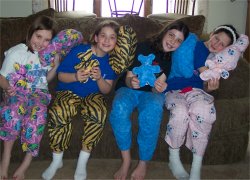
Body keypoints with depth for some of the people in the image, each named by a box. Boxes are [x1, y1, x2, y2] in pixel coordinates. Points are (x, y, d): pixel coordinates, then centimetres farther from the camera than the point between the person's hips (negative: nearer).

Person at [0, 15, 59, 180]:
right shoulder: (16, 52, -5)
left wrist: (56, 65, -1)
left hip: (39, 92, 2)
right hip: (17, 91, -2)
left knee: (38, 113, -33)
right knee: (15, 110, -38)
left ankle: (26, 164, -20)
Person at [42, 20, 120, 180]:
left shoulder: (111, 60, -1)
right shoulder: (79, 51, -9)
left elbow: (106, 90, 1)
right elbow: (61, 75, -4)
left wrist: (99, 79, -20)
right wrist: (76, 77, -25)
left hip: (93, 95, 2)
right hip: (69, 92, -2)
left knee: (99, 113, -33)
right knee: (58, 113, -34)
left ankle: (83, 161, -13)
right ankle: (57, 160, -9)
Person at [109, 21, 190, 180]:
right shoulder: (144, 47, -9)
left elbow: (156, 88, -10)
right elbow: (128, 79, -7)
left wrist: (159, 88, -34)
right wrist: (132, 82, -31)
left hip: (151, 92, 1)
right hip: (129, 88, 0)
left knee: (153, 109, -36)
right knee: (119, 107, -35)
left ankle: (143, 163, -21)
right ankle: (126, 159, -20)